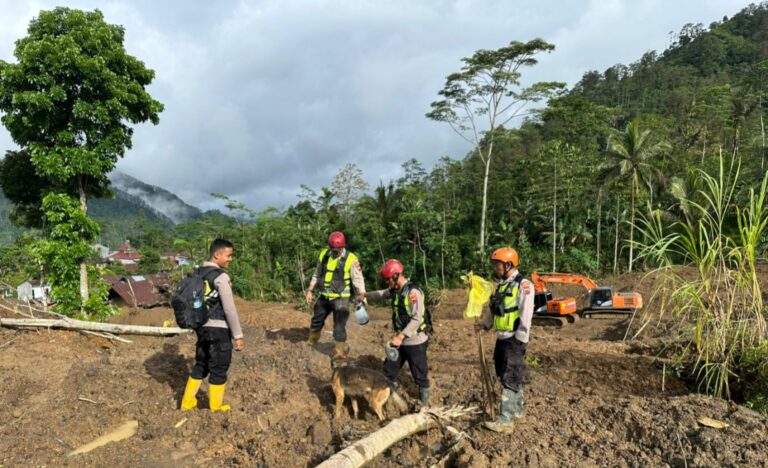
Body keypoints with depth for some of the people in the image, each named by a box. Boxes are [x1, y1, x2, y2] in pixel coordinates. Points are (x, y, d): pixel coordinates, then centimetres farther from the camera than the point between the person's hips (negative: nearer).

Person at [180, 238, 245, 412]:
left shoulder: (198, 273, 7)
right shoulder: (221, 277, -18)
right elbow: (230, 309, -19)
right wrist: (238, 335, -14)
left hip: (202, 327, 8)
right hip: (219, 329, -8)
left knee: (200, 365, 20)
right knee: (218, 369, 7)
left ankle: (187, 403, 27)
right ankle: (216, 407, 19)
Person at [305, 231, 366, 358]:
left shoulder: (351, 259, -15)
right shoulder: (324, 255, 0)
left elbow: (357, 278, -16)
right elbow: (317, 274, 11)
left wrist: (361, 293, -29)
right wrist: (310, 290, 11)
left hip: (340, 299, -6)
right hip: (324, 297, 6)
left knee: (339, 325, -6)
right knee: (316, 320, 21)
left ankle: (341, 351, 6)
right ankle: (311, 342, 43)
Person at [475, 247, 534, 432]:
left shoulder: (523, 285, -15)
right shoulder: (501, 284, 13)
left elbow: (526, 315, -19)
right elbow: (493, 308, 21)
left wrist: (520, 340, -20)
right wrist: (484, 323, 7)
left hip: (514, 339, -9)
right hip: (501, 338, 9)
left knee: (510, 378, -7)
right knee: (509, 375, 17)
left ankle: (506, 419, -4)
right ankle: (518, 409, 32)